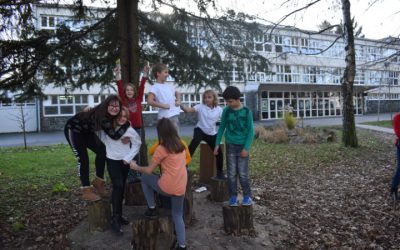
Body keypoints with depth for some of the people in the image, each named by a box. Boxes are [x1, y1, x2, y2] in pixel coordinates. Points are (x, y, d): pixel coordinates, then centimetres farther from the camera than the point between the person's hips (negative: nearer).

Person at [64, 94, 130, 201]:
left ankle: (98, 181, 11)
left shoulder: (110, 115, -12)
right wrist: (127, 124, -32)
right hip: (73, 129, -8)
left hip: (86, 131, 8)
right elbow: (114, 136, -42)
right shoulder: (101, 115, -37)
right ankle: (86, 191, -2)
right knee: (83, 159, -12)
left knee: (102, 150, -4)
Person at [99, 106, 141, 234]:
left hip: (125, 161, 3)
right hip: (112, 160, -3)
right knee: (118, 186, -16)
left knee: (121, 188, 12)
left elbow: (137, 144, 2)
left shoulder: (130, 130, -6)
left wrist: (128, 157, -3)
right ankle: (115, 219, -7)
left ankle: (119, 215, 27)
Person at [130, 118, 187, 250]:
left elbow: (149, 170, -4)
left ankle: (152, 209, 23)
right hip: (180, 188, 6)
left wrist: (136, 167, 12)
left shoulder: (162, 149, -11)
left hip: (166, 188, -6)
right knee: (178, 216, 22)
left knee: (145, 177, 18)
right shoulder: (180, 145, 7)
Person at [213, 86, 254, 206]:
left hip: (242, 146, -2)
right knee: (231, 173, 3)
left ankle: (247, 196, 17)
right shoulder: (226, 111, -1)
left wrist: (246, 148, -12)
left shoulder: (246, 112, -8)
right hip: (230, 146, 2)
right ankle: (233, 197, 15)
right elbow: (222, 128, 7)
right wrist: (217, 144, 3)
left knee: (243, 173, -1)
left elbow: (251, 131, -6)